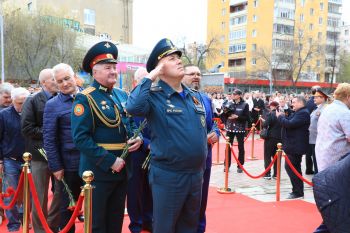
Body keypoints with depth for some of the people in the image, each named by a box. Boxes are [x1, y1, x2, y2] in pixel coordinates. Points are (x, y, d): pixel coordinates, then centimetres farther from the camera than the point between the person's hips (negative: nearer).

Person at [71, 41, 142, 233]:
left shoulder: (122, 96, 9)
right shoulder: (85, 98, -14)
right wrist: (110, 161, -23)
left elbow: (131, 123, 19)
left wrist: (137, 138, -4)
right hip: (98, 170, -6)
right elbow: (80, 138, -21)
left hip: (122, 168, 7)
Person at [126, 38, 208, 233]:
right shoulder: (154, 96, -11)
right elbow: (133, 107, -34)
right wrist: (150, 77, -22)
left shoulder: (195, 96, 8)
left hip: (196, 175, 6)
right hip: (168, 176, -6)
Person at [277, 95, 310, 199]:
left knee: (290, 167, -9)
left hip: (296, 146, -11)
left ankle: (298, 192, -3)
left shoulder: (303, 113, -18)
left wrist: (280, 116, -12)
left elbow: (290, 124, -27)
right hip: (294, 144, 11)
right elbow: (289, 122, 16)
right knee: (295, 168, 16)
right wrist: (282, 116, 0)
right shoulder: (298, 112, 17)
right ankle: (298, 191, 25)